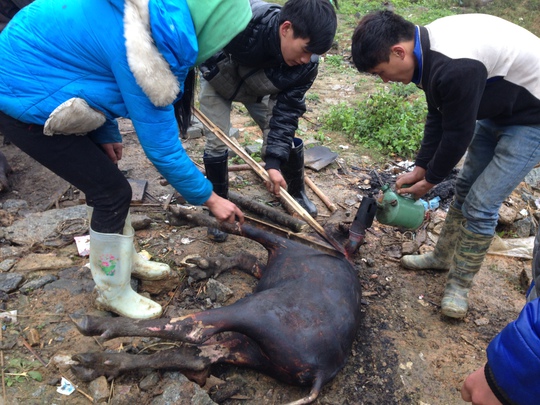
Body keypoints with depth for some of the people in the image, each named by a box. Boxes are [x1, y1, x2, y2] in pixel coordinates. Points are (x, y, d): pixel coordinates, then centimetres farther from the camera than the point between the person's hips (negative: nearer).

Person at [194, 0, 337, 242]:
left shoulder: (306, 64, -30)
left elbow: (287, 110, -24)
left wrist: (274, 162, -31)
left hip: (258, 90, 3)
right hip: (217, 81, -2)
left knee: (285, 137, -1)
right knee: (216, 142, -9)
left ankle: (297, 194, 25)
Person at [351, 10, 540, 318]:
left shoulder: (455, 68, -36)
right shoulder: (429, 47, -7)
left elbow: (457, 133, -26)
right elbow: (438, 117, 1)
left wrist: (430, 180, -10)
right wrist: (420, 168, 2)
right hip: (496, 109, 9)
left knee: (481, 205, -8)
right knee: (466, 186, 15)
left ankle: (460, 285, 11)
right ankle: (442, 256, 33)